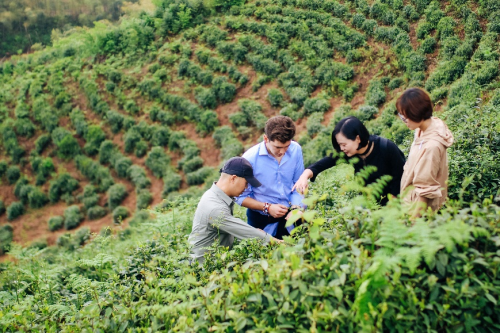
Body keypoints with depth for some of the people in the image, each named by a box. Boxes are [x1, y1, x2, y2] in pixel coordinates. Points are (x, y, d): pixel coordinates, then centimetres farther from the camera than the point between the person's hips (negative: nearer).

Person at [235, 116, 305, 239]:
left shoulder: (296, 150, -9)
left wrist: (296, 207, -13)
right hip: (261, 220, -3)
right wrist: (267, 208, -19)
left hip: (289, 215, 3)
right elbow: (241, 197, -11)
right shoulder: (250, 158, -19)